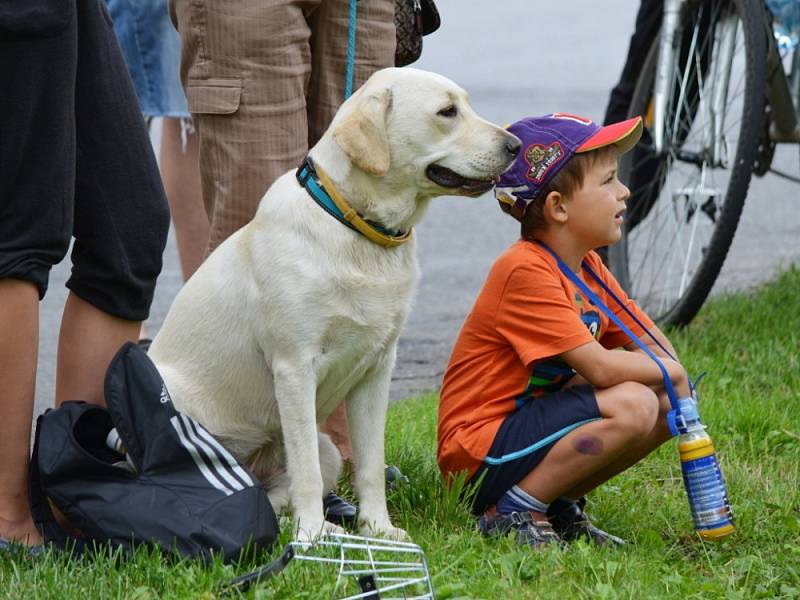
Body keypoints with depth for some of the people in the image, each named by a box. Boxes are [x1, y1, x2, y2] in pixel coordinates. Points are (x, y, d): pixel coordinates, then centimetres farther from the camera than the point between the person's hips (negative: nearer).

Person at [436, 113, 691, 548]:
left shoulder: (589, 268, 11)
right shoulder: (526, 271, -19)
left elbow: (656, 347, 10)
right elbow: (600, 368, -24)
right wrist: (669, 371, -7)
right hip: (481, 457, -10)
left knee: (667, 404, 3)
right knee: (632, 406, -25)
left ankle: (561, 506, 7)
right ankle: (512, 513, -14)